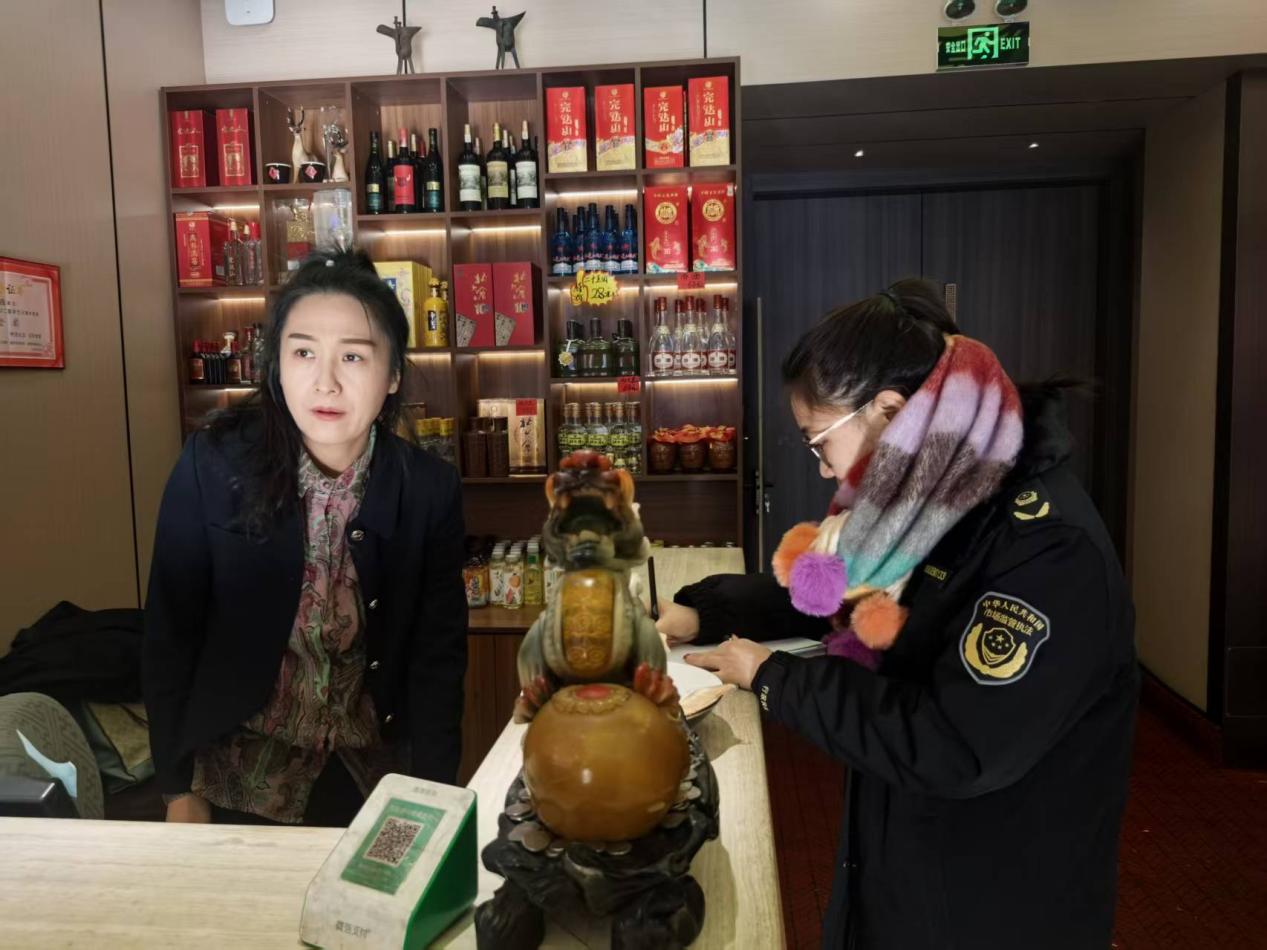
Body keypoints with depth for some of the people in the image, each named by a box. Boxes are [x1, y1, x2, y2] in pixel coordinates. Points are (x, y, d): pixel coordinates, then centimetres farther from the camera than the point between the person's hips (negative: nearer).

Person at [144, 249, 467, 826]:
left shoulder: (430, 489, -14)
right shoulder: (213, 465, -17)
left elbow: (438, 652, -8)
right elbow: (170, 631, -8)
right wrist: (179, 788, -5)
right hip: (239, 778, -1)